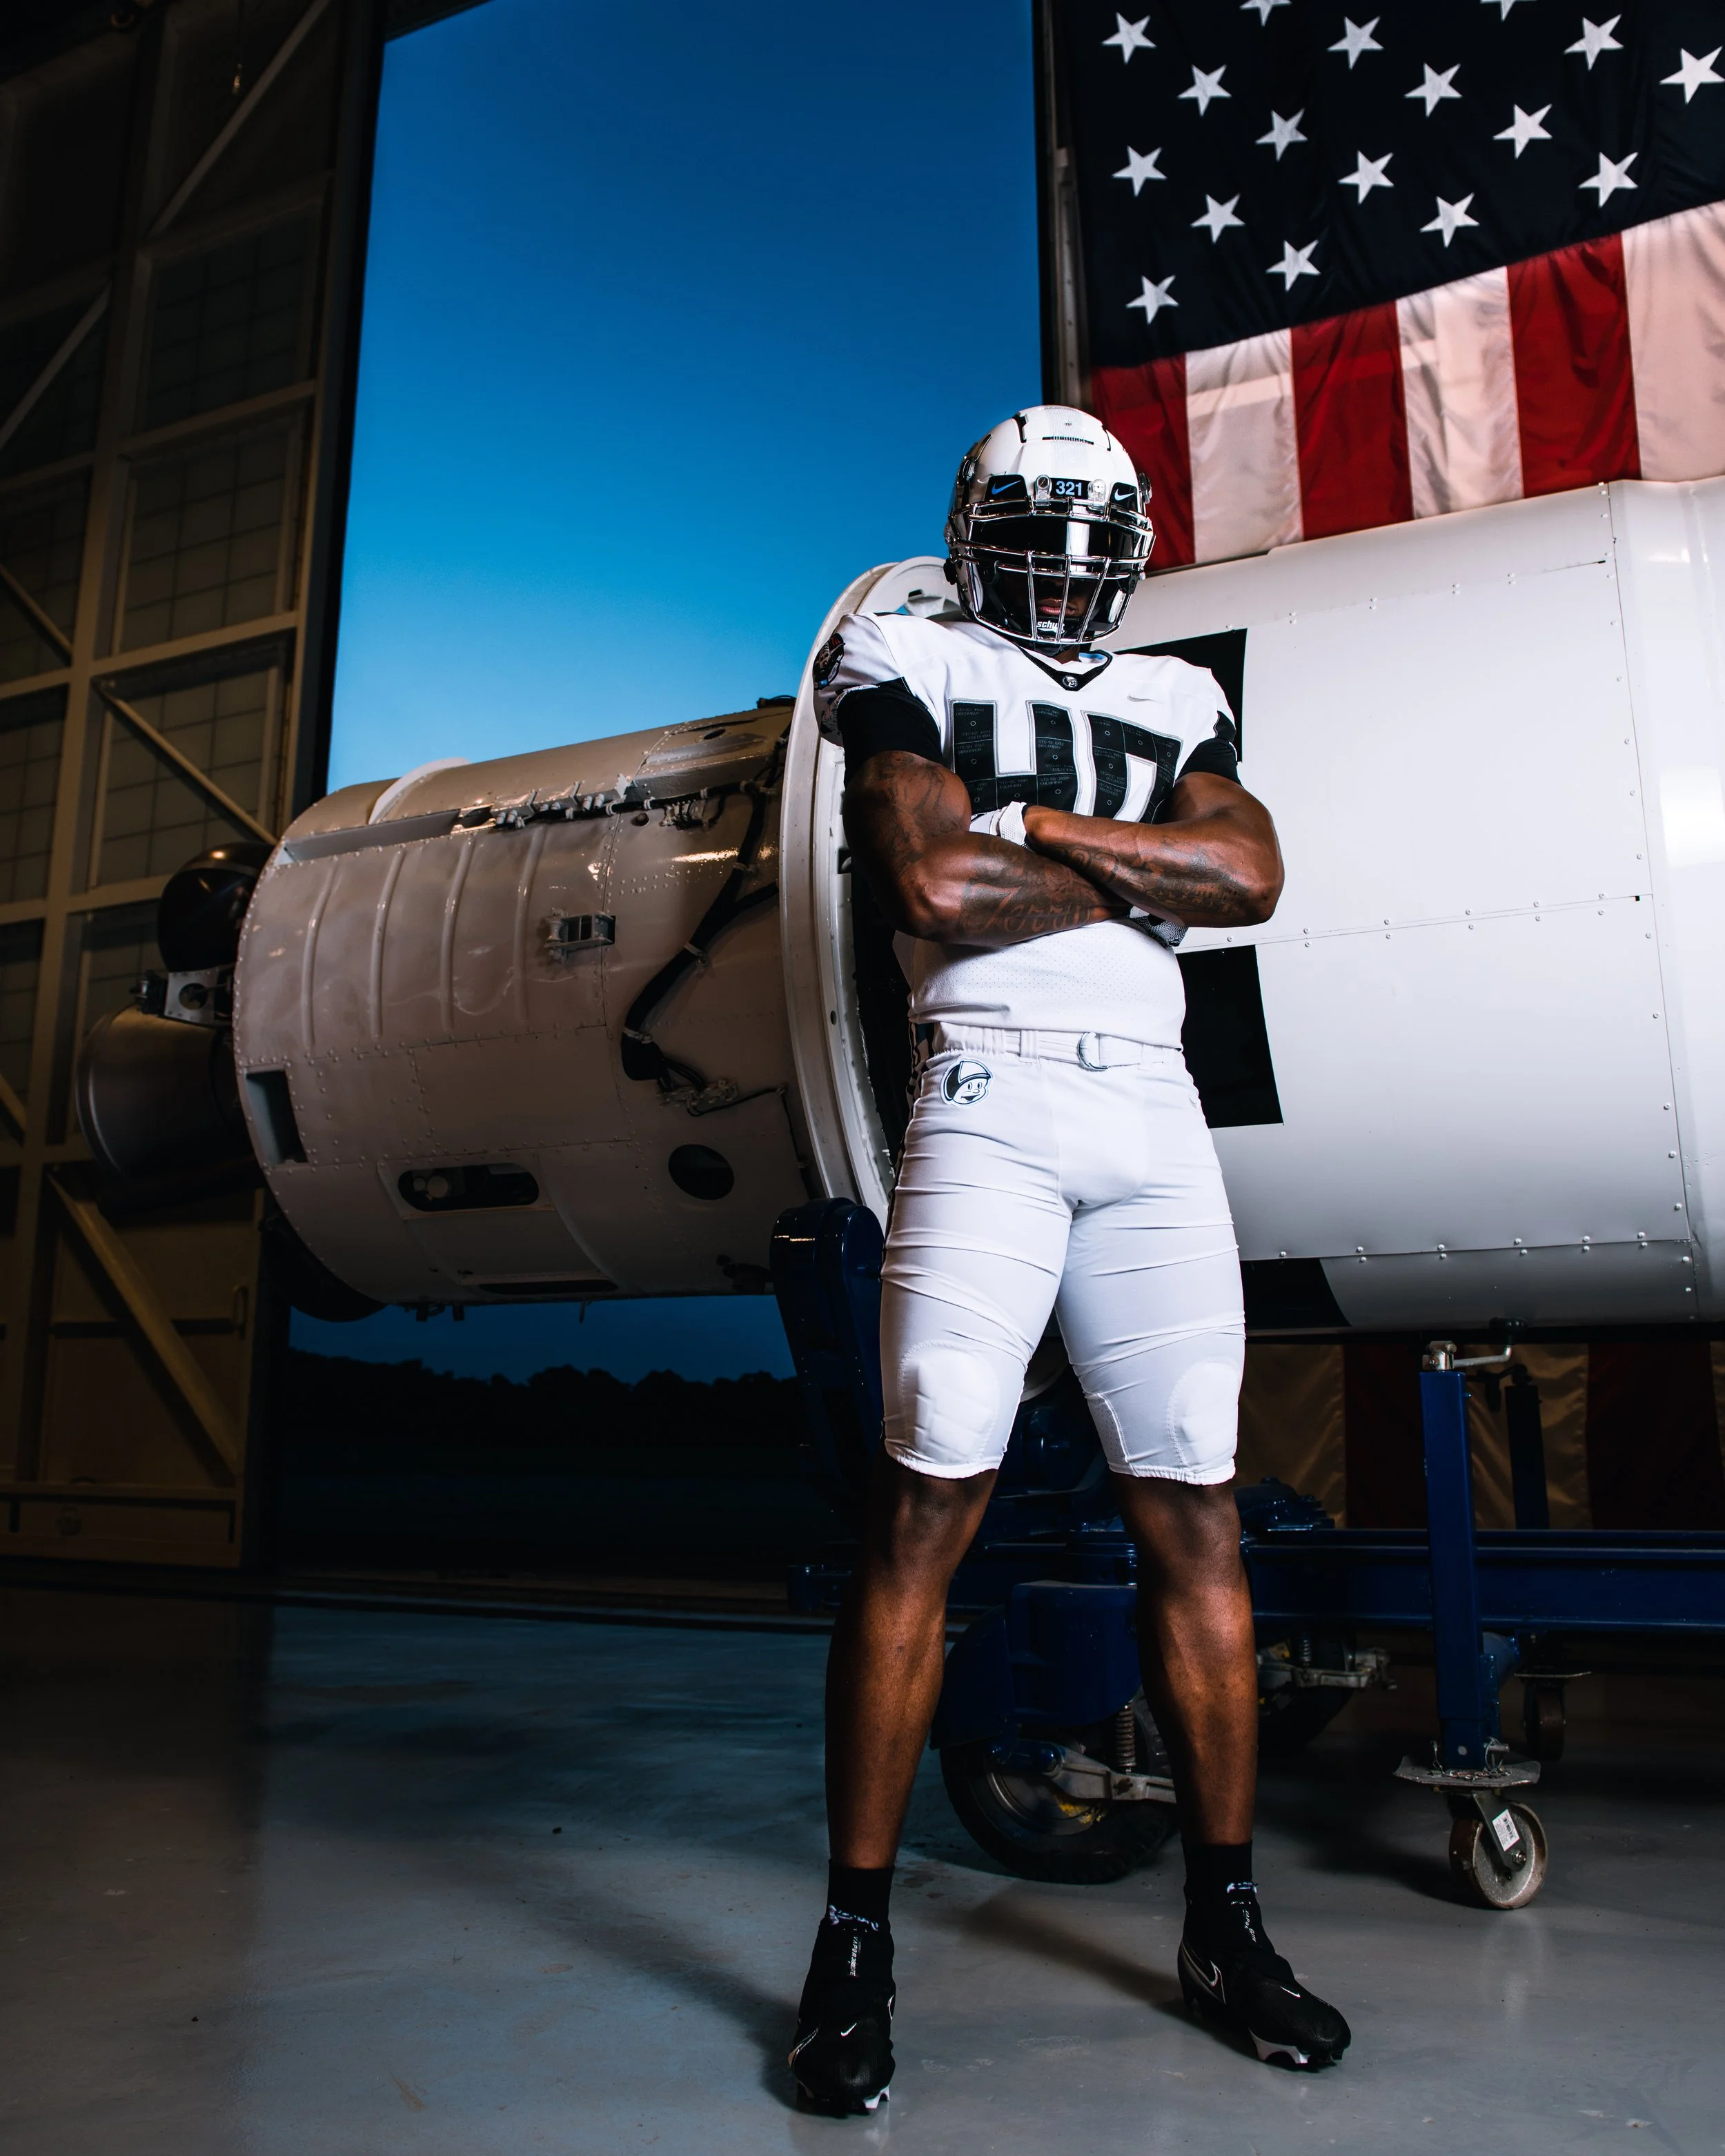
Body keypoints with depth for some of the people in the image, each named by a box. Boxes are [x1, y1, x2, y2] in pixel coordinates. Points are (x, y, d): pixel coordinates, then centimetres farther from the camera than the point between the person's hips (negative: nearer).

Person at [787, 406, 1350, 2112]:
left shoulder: (1174, 702, 22)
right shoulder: (912, 671, 10)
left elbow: (1251, 873, 2)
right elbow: (932, 887, -9)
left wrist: (1031, 826, -4)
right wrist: (1135, 874, 1)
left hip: (1156, 1112, 5)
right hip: (990, 1097, -4)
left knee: (1195, 1524, 6)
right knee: (923, 1516, -7)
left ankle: (1223, 1921, 21)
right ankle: (853, 1944, 7)